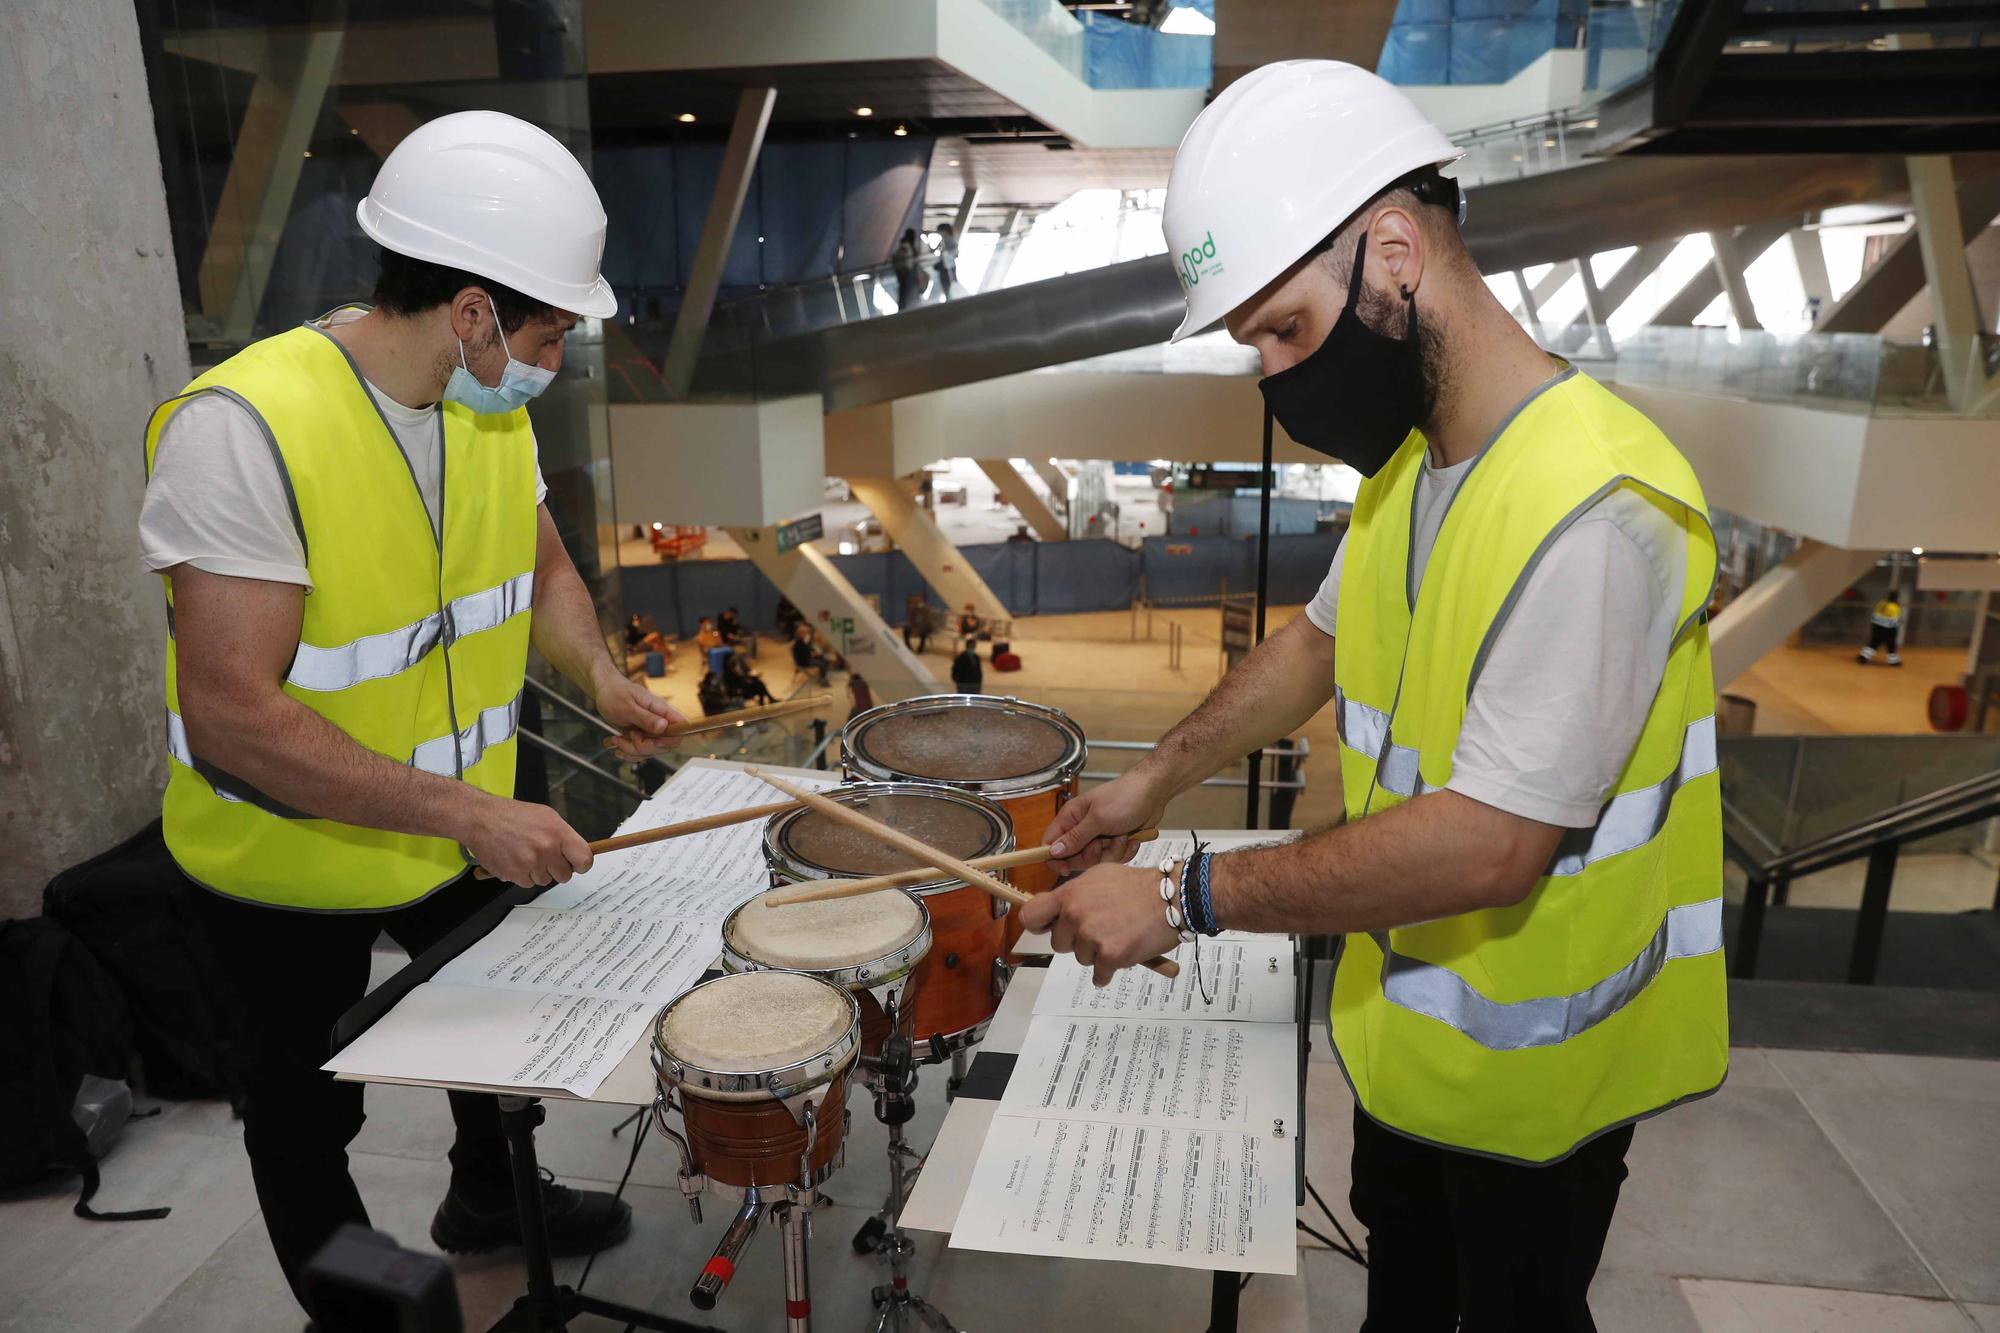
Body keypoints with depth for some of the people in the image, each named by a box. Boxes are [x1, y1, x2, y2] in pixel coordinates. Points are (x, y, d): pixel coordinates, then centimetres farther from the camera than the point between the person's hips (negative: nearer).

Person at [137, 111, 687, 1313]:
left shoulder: (490, 405, -9)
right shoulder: (243, 426, -31)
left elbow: (542, 561, 7)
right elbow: (231, 717, -34)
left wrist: (601, 678, -11)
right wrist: (465, 812, -36)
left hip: (468, 823, 7)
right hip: (287, 865, -6)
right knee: (310, 1112, 19)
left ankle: (492, 1202, 57)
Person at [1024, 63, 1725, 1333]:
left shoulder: (1595, 501, -33)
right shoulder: (1410, 455, -2)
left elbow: (1490, 842, -35)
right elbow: (1323, 637, 11)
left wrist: (1187, 898, -30)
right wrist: (1159, 777, 3)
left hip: (1533, 1049, -8)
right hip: (1404, 1000, 8)